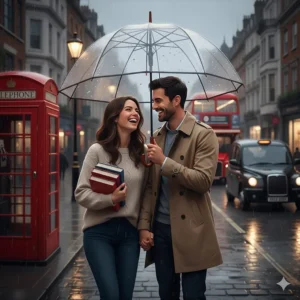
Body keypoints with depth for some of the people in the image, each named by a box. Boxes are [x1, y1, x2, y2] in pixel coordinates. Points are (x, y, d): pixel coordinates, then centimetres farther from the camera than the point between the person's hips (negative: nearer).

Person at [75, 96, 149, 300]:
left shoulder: (142, 152, 4)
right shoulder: (97, 150, -7)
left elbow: (146, 192, 10)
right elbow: (81, 193, -8)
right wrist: (110, 199, -23)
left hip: (130, 231, 4)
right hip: (99, 231, -3)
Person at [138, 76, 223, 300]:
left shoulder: (204, 134, -8)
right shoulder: (157, 137, 10)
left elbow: (204, 181, -18)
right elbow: (150, 186, 10)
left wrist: (165, 162, -21)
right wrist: (144, 225, 4)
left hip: (190, 229, -5)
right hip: (160, 228, 6)